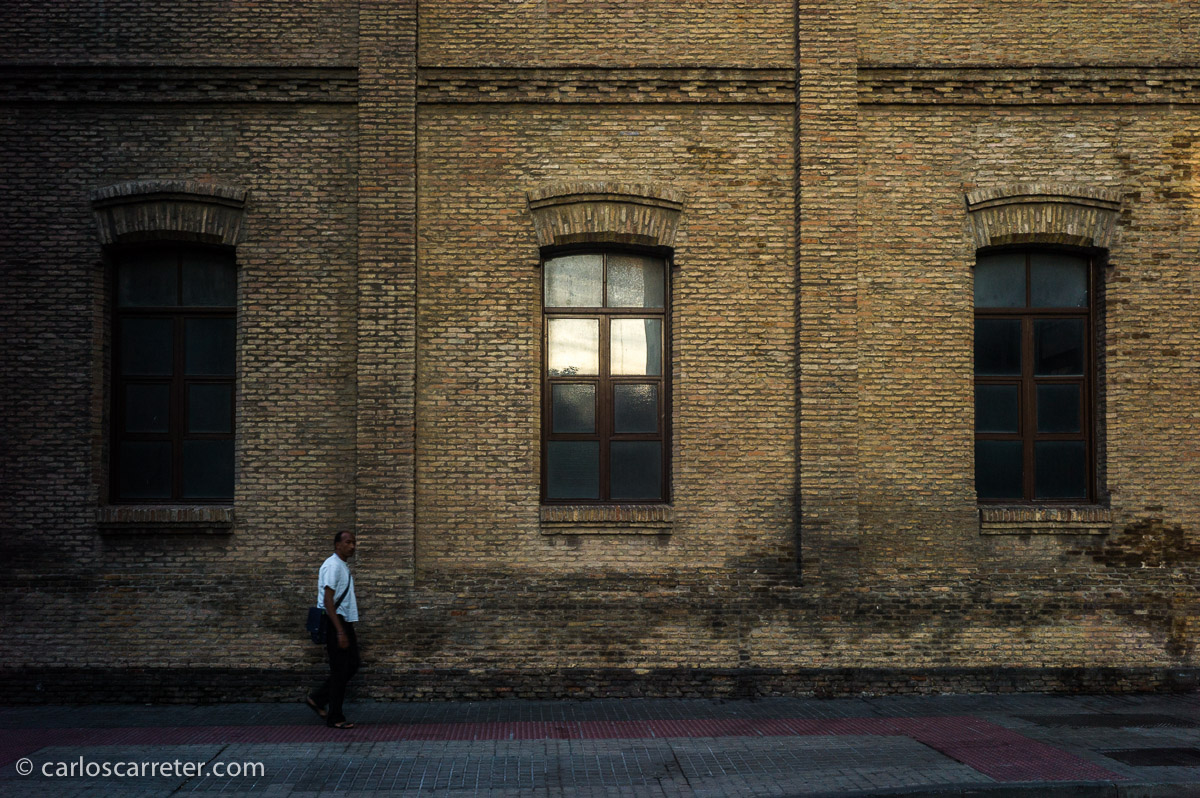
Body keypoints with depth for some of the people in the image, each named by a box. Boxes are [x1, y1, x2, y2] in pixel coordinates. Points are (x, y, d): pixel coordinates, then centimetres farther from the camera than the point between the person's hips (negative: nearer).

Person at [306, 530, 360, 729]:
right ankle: (334, 718, 5)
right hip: (335, 623, -10)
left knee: (352, 666, 11)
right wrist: (340, 632, -24)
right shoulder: (333, 566, -14)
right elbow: (328, 600, -21)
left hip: (345, 623, 10)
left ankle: (318, 699, 20)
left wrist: (349, 632, 21)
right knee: (339, 671, -4)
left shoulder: (343, 567, 17)